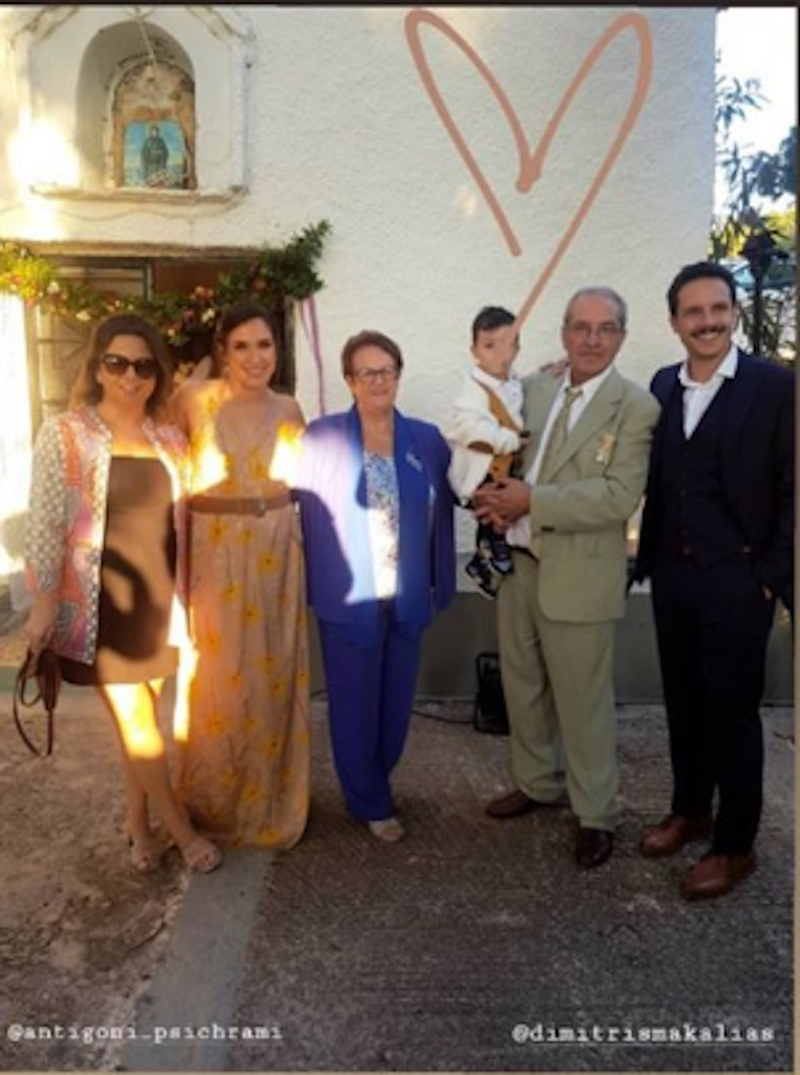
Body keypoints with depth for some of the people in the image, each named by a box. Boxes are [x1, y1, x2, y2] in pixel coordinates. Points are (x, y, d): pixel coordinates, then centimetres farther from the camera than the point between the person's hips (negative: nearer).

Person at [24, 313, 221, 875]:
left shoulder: (171, 440, 4)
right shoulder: (64, 435, -8)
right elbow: (47, 525, -8)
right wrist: (44, 602, -9)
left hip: (159, 600, 4)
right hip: (103, 604, -4)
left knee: (141, 719, 14)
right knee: (135, 721, 4)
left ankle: (139, 823, 32)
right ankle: (182, 829, 20)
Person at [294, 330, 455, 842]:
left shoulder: (428, 439, 3)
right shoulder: (321, 436, -4)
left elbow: (441, 517, 6)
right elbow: (295, 503, -2)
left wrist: (443, 587, 4)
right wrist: (314, 580, -6)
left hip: (408, 600, 3)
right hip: (348, 599, -3)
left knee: (396, 702, 16)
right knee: (355, 706, 8)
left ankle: (374, 783, 40)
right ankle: (372, 803, 29)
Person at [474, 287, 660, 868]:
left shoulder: (635, 406, -9)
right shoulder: (535, 386, 8)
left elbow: (620, 496, -19)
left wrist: (531, 501, -21)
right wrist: (493, 494, -9)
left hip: (578, 576, -6)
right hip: (517, 563, 6)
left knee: (583, 701, 6)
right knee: (523, 686, 19)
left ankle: (596, 815, 26)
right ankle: (538, 783, 40)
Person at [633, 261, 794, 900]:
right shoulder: (663, 385, 7)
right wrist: (650, 557, 8)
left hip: (737, 580, -5)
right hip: (672, 574, 5)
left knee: (733, 711, 6)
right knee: (684, 702, 17)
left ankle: (735, 845, 23)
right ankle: (690, 810, 36)